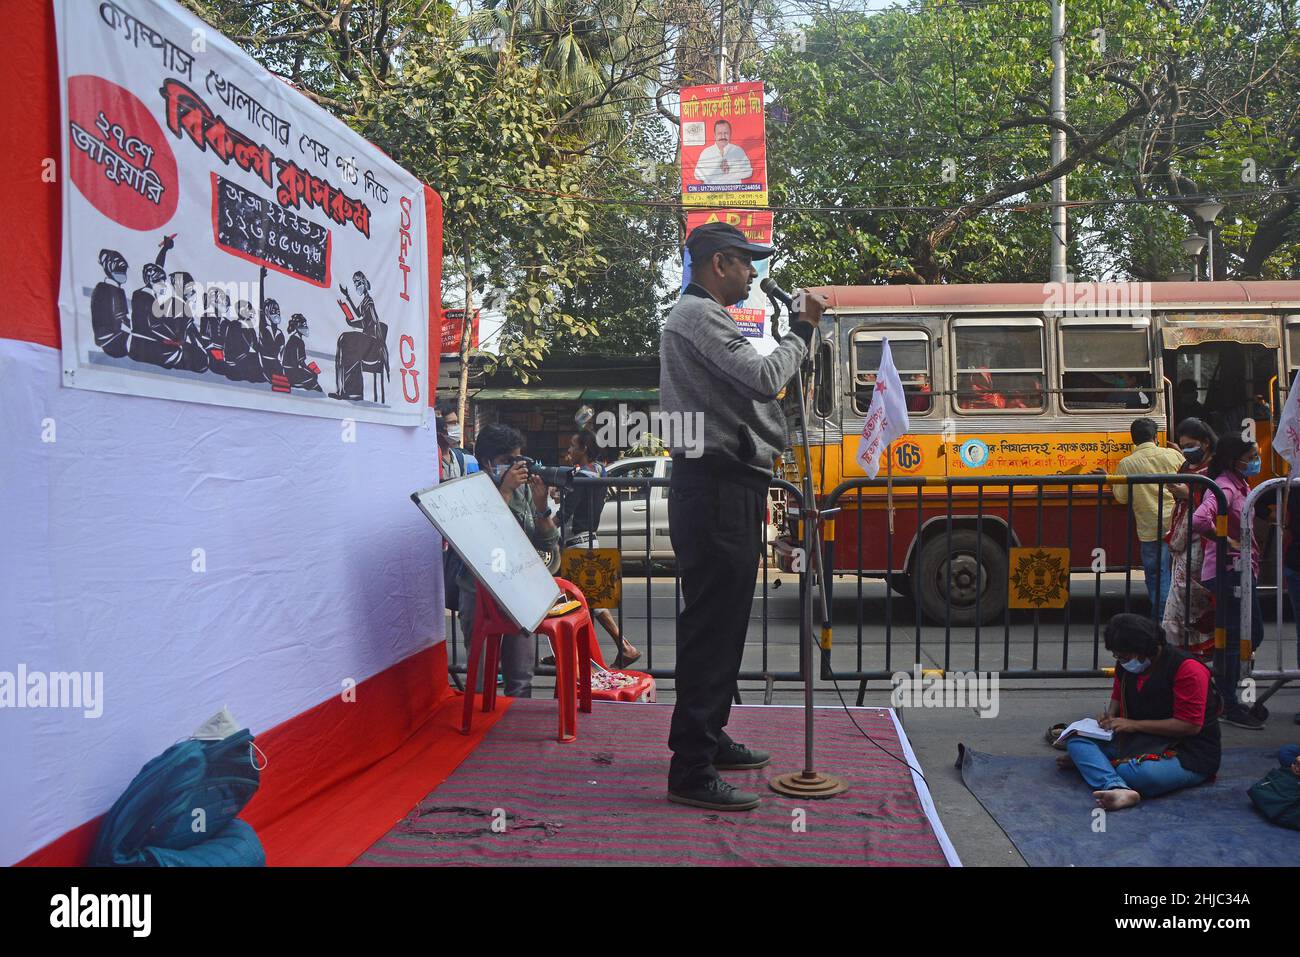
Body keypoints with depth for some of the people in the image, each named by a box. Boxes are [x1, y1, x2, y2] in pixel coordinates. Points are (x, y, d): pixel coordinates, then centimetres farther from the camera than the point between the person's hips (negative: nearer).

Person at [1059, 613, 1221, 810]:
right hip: (1140, 742, 7)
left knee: (1144, 773, -41)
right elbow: (1118, 696, 26)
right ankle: (1118, 789, -40)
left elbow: (1190, 725, -20)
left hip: (1189, 754, -7)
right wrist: (1110, 717, 2)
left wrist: (1135, 724, -20)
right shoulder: (1126, 665, 6)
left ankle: (1087, 761, -16)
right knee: (1076, 738, -16)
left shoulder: (1187, 668, -16)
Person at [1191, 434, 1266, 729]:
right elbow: (1199, 520, -37)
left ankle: (1230, 697, 27)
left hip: (1241, 570, 10)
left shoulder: (1239, 484, 13)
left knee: (1252, 634, 16)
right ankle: (1229, 706, 4)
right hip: (1227, 571, -10)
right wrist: (1228, 542, -23)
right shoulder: (1224, 487, -18)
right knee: (1234, 638, -5)